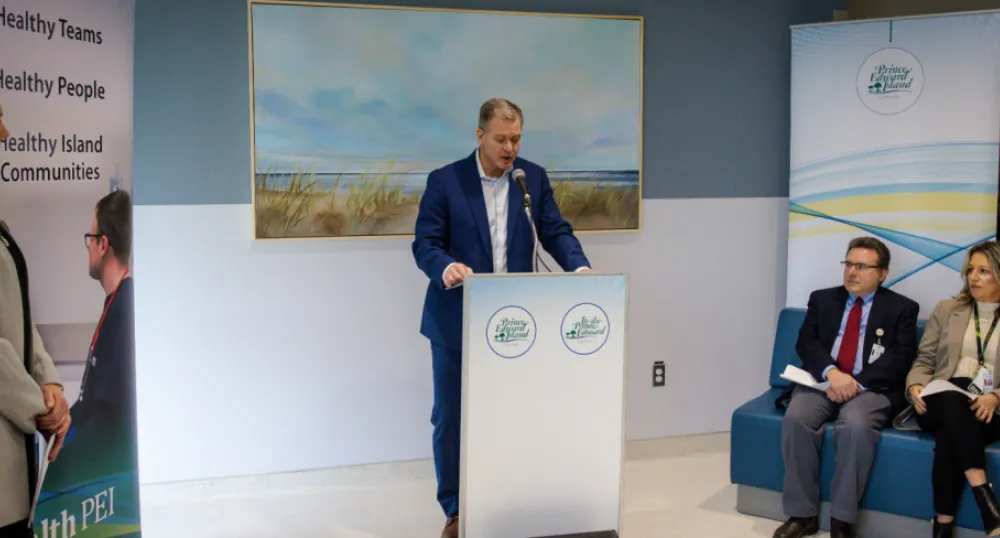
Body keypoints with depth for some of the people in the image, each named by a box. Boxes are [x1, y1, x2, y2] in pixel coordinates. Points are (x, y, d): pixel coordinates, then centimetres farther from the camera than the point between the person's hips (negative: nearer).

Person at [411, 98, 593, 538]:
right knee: (450, 417, 5)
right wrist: (446, 267, -32)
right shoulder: (445, 181, -5)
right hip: (457, 321, -2)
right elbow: (425, 243, -10)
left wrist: (579, 268, -18)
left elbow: (555, 232, 1)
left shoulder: (534, 178, 4)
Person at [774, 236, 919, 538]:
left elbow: (900, 359, -3)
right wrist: (832, 372, -17)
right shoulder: (822, 299, 16)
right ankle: (802, 514, -18)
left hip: (872, 388, -3)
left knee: (856, 426, -35)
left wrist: (857, 384, -18)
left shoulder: (902, 308, 8)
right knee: (796, 419, -29)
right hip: (823, 382, 3)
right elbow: (806, 343, 4)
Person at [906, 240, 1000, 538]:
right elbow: (924, 360, 14)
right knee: (953, 402, -38)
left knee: (950, 434, -37)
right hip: (941, 402, 1)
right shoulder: (946, 309, 17)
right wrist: (916, 387, -8)